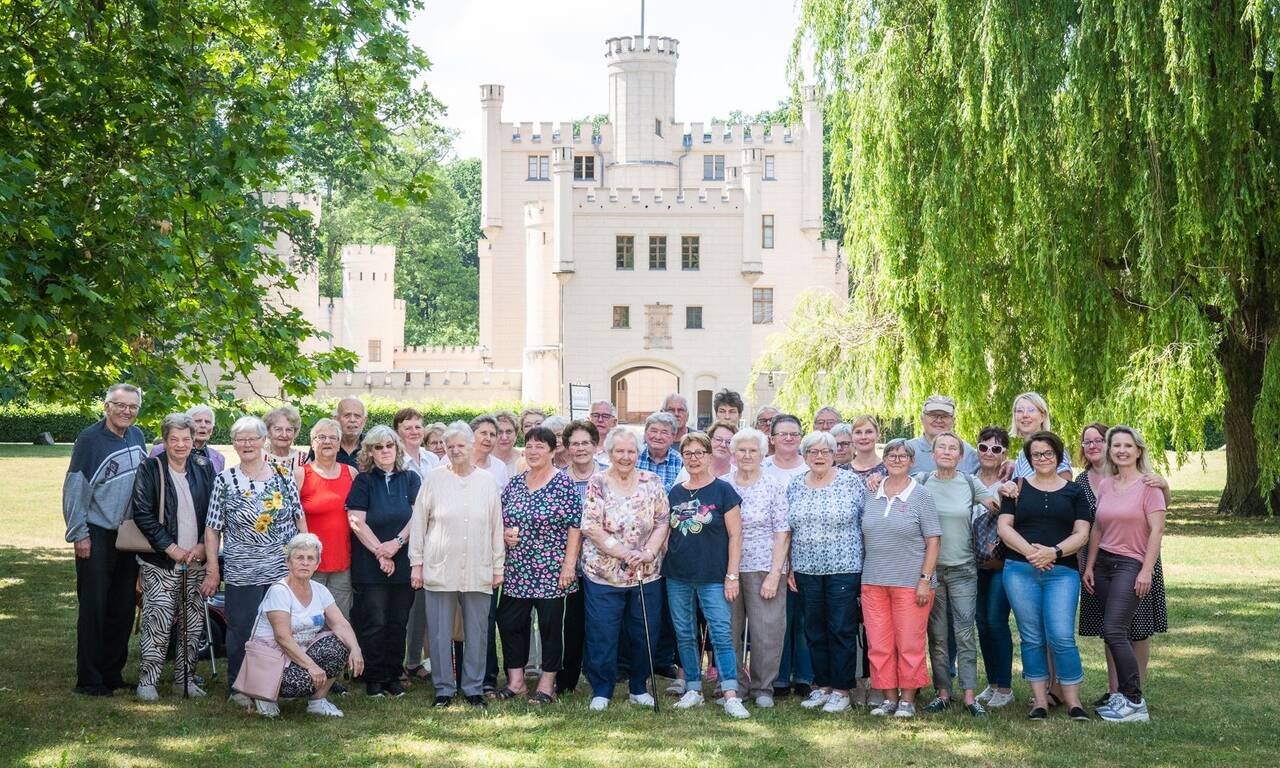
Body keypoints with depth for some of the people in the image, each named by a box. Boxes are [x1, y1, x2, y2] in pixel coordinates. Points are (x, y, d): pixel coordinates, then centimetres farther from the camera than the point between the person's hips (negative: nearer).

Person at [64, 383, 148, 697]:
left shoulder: (137, 436, 8)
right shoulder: (90, 438, -11)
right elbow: (75, 488, -12)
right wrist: (79, 534, -14)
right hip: (97, 537, -6)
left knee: (123, 609, 10)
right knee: (93, 609, -3)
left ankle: (113, 673, 21)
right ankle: (89, 680, 3)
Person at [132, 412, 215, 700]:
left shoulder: (204, 469, 8)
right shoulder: (149, 470, -3)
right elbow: (143, 515, -9)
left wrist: (203, 546, -4)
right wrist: (170, 548, -12)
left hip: (196, 561, 4)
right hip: (161, 563, -4)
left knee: (194, 623, 8)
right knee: (157, 622, -6)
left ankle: (185, 678, 19)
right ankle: (147, 681, 3)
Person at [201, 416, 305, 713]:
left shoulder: (282, 476, 5)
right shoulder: (225, 480, 1)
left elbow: (299, 520, 10)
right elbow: (212, 529, 2)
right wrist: (212, 571, -2)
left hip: (283, 569, 2)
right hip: (242, 572, -1)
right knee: (242, 630, 2)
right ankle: (240, 687, 15)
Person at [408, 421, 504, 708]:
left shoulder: (487, 481, 7)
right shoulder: (434, 480, 3)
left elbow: (497, 526, 10)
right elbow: (418, 523, 6)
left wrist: (498, 566, 8)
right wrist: (416, 563, 2)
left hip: (478, 571, 1)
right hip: (439, 569, -1)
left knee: (476, 631, 5)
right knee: (440, 633, 2)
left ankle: (474, 688, 15)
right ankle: (444, 689, 12)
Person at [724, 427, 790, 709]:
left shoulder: (774, 488, 0)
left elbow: (782, 535, -2)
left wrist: (774, 574, -10)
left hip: (763, 568, -2)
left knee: (766, 630, -1)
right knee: (728, 628, 5)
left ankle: (763, 687, 12)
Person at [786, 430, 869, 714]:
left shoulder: (851, 482, -2)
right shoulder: (795, 486, 8)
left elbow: (865, 523, 0)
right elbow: (787, 530, 13)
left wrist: (866, 565, -3)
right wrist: (789, 568, 8)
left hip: (844, 569, -4)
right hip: (806, 571, 4)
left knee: (842, 631, -1)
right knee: (815, 632, 9)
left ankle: (841, 690, 7)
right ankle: (822, 685, 19)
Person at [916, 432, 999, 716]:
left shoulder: (969, 483, 4)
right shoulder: (921, 482, 3)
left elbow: (999, 508, 10)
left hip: (963, 568, 0)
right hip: (931, 567, 0)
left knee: (964, 632, -5)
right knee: (937, 634, 5)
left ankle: (969, 696, -4)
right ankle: (942, 692, 13)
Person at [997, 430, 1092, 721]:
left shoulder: (1074, 491, 11)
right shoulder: (1017, 488, 11)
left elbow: (1081, 534, 4)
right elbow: (1004, 527, 3)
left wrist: (1054, 551, -13)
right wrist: (1029, 551, -13)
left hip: (1062, 571, -1)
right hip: (1020, 571, 1)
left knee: (1062, 637, -10)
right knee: (1032, 638, 3)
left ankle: (1073, 700, 0)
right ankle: (1040, 700, 10)